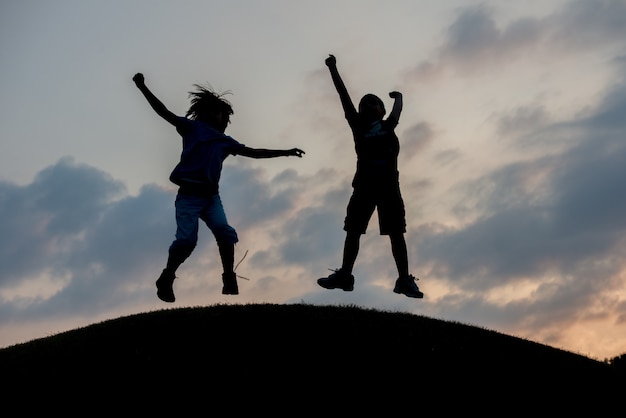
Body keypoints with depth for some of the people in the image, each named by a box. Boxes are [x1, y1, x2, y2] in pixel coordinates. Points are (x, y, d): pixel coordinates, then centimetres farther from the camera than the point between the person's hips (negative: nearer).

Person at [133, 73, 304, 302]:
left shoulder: (225, 141, 21)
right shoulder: (192, 127, 8)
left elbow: (255, 152, 27)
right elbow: (163, 112, 1)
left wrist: (285, 152, 27)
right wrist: (142, 87, -9)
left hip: (211, 195, 5)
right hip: (189, 194, -5)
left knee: (226, 233, -10)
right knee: (186, 239, -12)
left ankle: (229, 279, -3)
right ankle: (166, 279, 4)